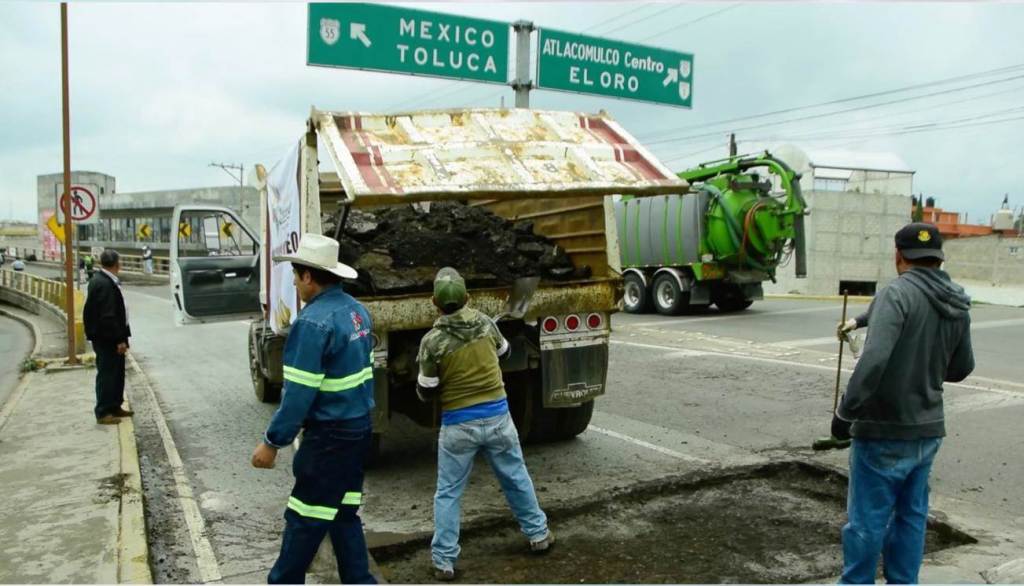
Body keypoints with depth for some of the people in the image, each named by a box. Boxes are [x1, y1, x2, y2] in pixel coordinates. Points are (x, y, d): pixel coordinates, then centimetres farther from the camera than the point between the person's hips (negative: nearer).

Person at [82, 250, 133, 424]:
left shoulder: (104, 281, 11)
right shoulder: (104, 284, -21)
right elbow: (107, 316, -24)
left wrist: (121, 338, 18)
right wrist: (119, 339, -21)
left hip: (111, 338, 10)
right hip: (107, 339, -10)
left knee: (116, 372, 17)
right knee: (107, 374, -2)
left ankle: (114, 407, 27)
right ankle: (103, 412, 6)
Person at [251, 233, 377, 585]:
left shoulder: (313, 321, -20)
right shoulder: (356, 311, 7)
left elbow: (299, 392, -22)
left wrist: (273, 442, -14)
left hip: (329, 437, -9)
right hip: (359, 429, 9)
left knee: (305, 521, 7)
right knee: (344, 515, 17)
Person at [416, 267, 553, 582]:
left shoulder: (432, 341, -14)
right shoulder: (486, 323, -3)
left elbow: (426, 393, -7)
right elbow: (505, 351, 18)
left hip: (458, 424, -3)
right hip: (497, 415, 3)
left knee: (448, 493, 9)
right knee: (517, 478, 21)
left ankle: (444, 562, 12)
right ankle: (538, 535, 34)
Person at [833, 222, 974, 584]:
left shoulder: (898, 294, -18)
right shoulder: (958, 306, 4)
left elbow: (874, 359, -29)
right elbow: (961, 368, 14)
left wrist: (846, 411, -21)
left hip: (884, 432, -7)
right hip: (928, 430, 7)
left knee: (867, 520, 4)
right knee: (911, 516, 18)